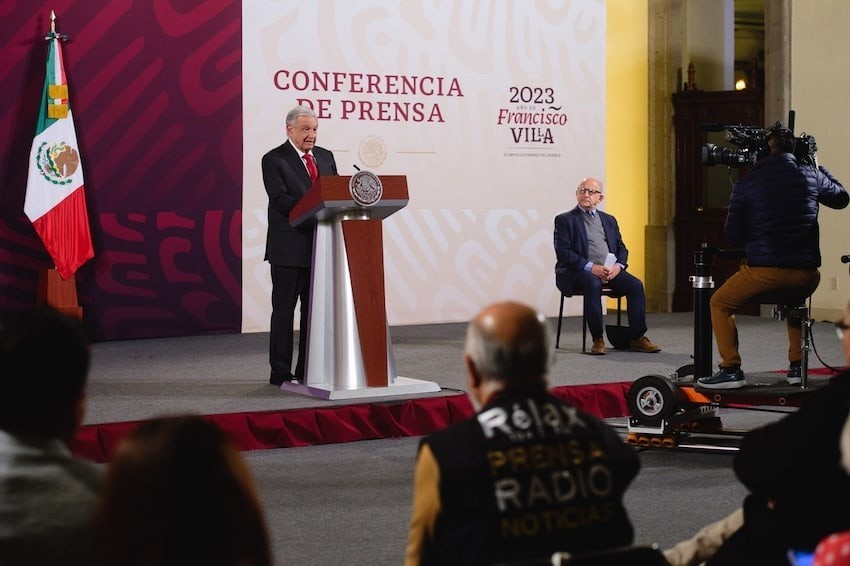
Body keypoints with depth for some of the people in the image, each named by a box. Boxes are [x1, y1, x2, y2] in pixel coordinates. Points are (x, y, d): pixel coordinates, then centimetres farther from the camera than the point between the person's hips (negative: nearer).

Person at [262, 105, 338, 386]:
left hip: (320, 244, 6)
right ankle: (280, 372, 5)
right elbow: (281, 200, -16)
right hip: (289, 247, -6)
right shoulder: (274, 160, -5)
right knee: (284, 309, 1)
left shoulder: (325, 157, 13)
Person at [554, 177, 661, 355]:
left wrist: (618, 265, -6)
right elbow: (563, 252, -7)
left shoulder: (609, 220, 22)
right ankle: (597, 339, -29)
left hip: (610, 271, 5)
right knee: (593, 284, -37)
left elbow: (621, 248, 19)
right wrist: (590, 267, -18)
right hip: (578, 272, -5)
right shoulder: (565, 220, 5)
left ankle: (637, 338, -16)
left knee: (635, 285, -21)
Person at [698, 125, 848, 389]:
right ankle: (797, 366, 27)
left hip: (764, 269, -4)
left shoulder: (746, 183, 1)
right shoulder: (811, 175, 6)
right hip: (806, 273, 4)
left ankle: (731, 369, 6)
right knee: (794, 302, 36)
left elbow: (732, 234, 4)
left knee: (719, 304, 17)